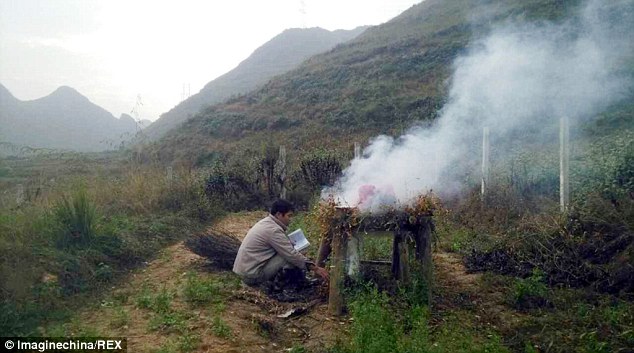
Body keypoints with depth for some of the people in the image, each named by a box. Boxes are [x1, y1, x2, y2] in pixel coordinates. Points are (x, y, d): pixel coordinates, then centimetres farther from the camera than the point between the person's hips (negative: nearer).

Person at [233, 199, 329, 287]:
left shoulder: (266, 222, 10)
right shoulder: (273, 230, -19)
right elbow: (292, 255, -19)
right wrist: (315, 268, -12)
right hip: (252, 275, -10)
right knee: (291, 258, -14)